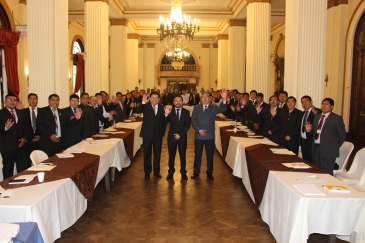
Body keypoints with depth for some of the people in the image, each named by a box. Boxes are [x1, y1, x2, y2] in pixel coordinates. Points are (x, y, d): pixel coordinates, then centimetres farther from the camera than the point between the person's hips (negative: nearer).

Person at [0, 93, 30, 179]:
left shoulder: (21, 113, 14)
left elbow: (26, 126, 15)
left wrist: (24, 138, 1)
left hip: (20, 145, 4)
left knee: (23, 169, 4)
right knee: (8, 169, 3)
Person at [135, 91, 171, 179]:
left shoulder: (162, 108, 0)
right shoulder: (146, 106, -3)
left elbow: (164, 122, -3)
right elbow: (137, 111, -21)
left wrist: (166, 114, -21)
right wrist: (143, 102, -32)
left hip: (158, 134, 1)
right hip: (147, 134, -1)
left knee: (157, 154, 13)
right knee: (147, 153, 11)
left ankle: (156, 171, 29)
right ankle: (147, 172, 25)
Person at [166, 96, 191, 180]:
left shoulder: (186, 112, 1)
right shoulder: (170, 111, -2)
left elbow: (188, 125, -4)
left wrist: (180, 134, -14)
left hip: (182, 137, 1)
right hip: (172, 136, 0)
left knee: (183, 155, 10)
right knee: (171, 155, 8)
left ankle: (183, 173, 21)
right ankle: (171, 172, 19)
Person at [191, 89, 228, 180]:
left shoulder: (214, 108, 3)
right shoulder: (196, 108, 5)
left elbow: (223, 109, -16)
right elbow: (193, 120, -1)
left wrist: (224, 99, -35)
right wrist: (199, 130, -13)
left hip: (210, 135, 0)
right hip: (199, 135, 0)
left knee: (210, 155, 8)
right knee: (198, 154, 10)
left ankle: (209, 172, 21)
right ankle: (196, 172, 23)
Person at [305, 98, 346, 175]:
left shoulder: (336, 118, -4)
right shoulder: (317, 116, 13)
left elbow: (342, 135, -2)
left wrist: (335, 147, -1)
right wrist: (309, 129, -4)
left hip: (328, 150, -6)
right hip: (316, 148, 6)